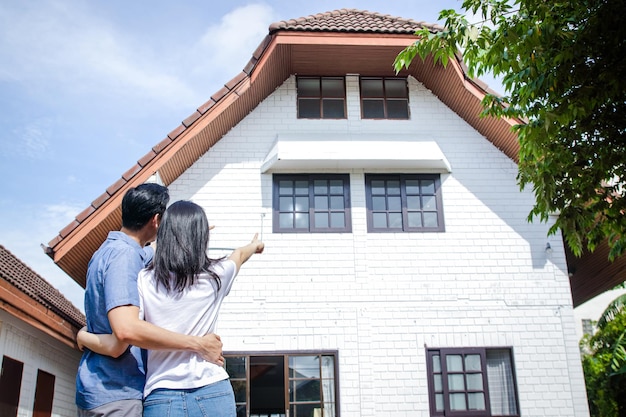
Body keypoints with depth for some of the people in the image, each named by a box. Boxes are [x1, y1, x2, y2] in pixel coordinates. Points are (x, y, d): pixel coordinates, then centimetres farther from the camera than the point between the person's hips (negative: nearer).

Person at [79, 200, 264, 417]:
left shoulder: (144, 281, -5)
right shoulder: (215, 276, 1)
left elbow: (117, 345, -8)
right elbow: (239, 254, 25)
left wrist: (84, 336, 13)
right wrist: (255, 245, 47)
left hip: (162, 399, -1)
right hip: (213, 394, 1)